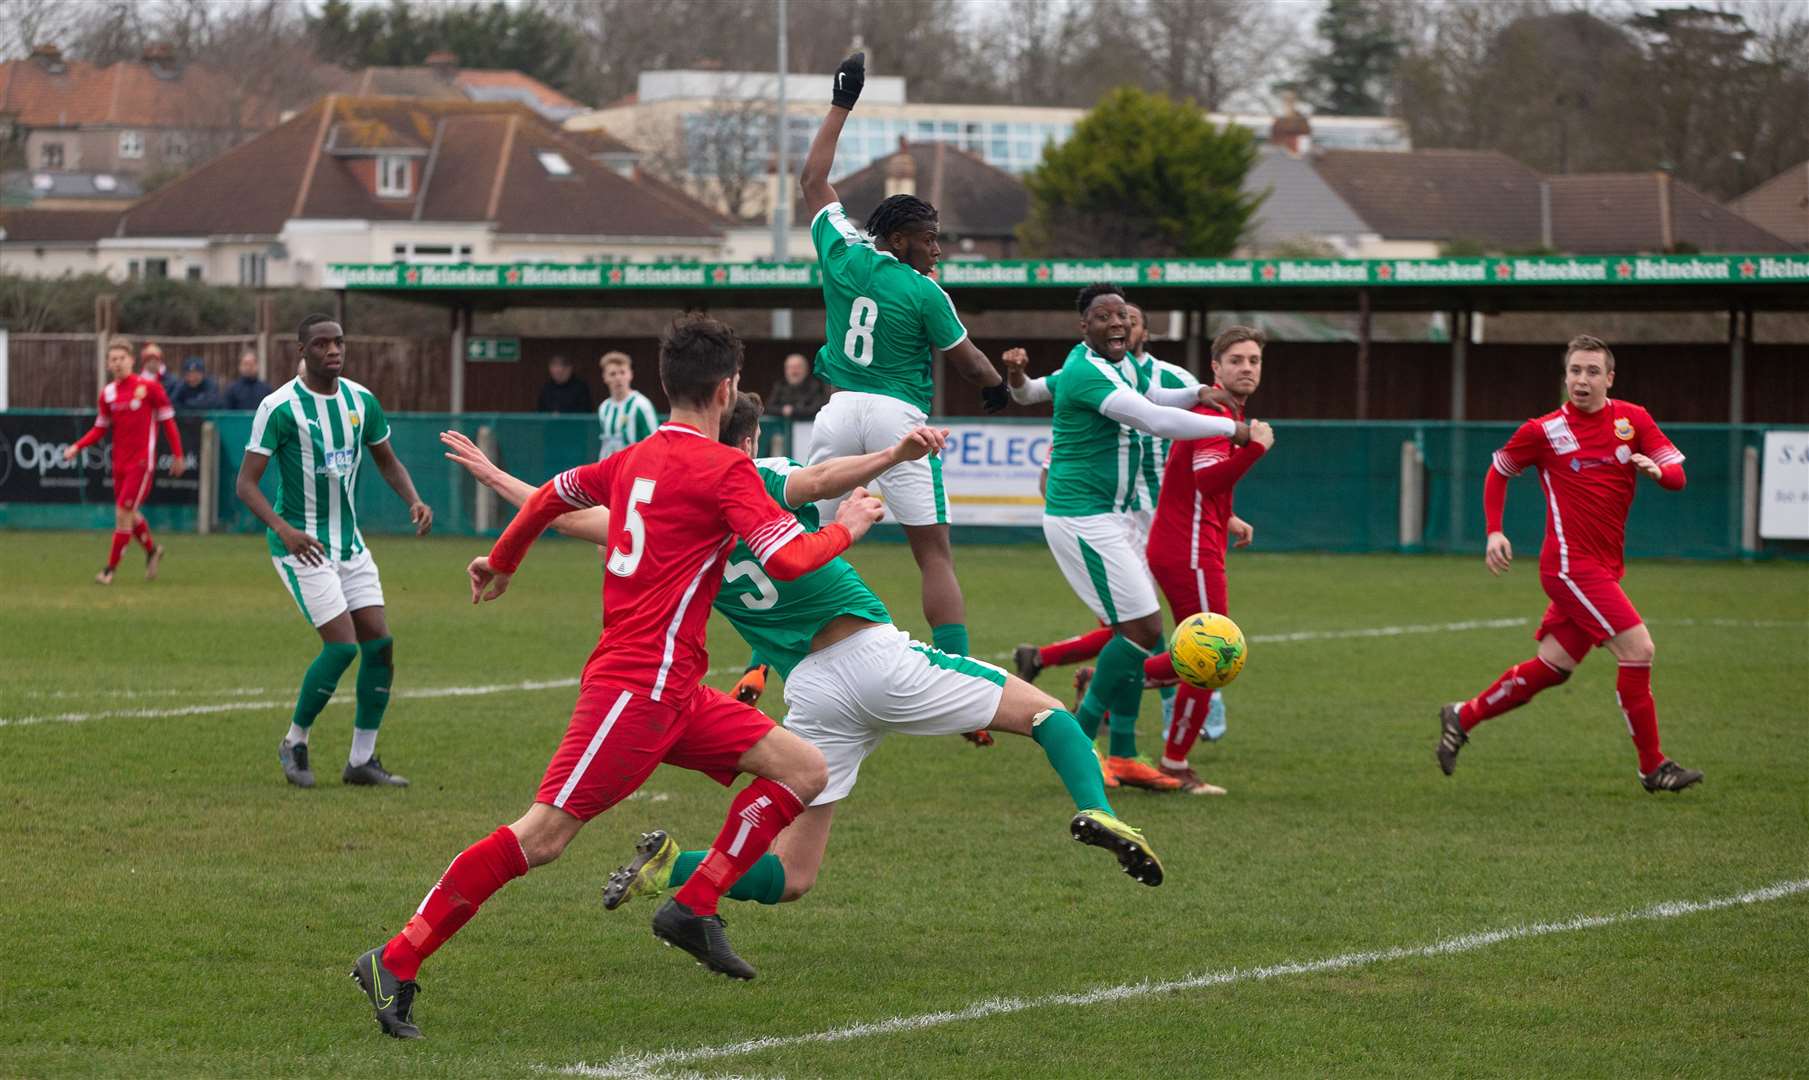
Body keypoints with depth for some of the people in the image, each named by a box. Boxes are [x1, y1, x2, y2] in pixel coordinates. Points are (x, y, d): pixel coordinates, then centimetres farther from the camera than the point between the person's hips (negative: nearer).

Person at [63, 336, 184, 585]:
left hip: (142, 462, -5)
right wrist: (77, 447, -2)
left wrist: (177, 455, 0)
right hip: (120, 462, 5)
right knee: (129, 515, 13)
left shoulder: (149, 387, -8)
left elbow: (167, 421, -2)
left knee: (124, 512, -12)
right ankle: (152, 550, 40)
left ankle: (111, 568, -4)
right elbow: (101, 428, 13)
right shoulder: (107, 393, 5)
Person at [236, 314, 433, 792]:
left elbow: (387, 461, 18)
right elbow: (246, 483, -15)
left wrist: (414, 501, -3)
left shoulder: (361, 401, 4)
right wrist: (284, 529, -31)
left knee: (380, 643, -1)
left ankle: (362, 759, 11)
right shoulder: (280, 407, -14)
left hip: (349, 542, 6)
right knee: (342, 645, -15)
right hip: (301, 544, -6)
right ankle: (295, 743, 6)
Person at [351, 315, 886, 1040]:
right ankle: (395, 963, -8)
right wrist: (848, 528, 1)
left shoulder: (635, 459, 15)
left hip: (675, 693, 10)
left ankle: (694, 910, 4)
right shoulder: (724, 470, -11)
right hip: (638, 686, -10)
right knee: (542, 835, -11)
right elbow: (788, 561, -19)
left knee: (804, 771, 7)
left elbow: (553, 495, 29)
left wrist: (501, 561, 47)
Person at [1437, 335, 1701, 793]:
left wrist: (1658, 470, -21)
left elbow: (1678, 476, 2)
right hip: (1571, 563, -6)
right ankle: (1652, 767, -8)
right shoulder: (1545, 431, -3)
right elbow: (1498, 471, 12)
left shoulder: (1633, 420, 5)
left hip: (1605, 567, 6)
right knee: (1637, 648, -15)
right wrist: (1494, 532, 2)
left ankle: (1463, 718, 27)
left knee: (1552, 668, 9)